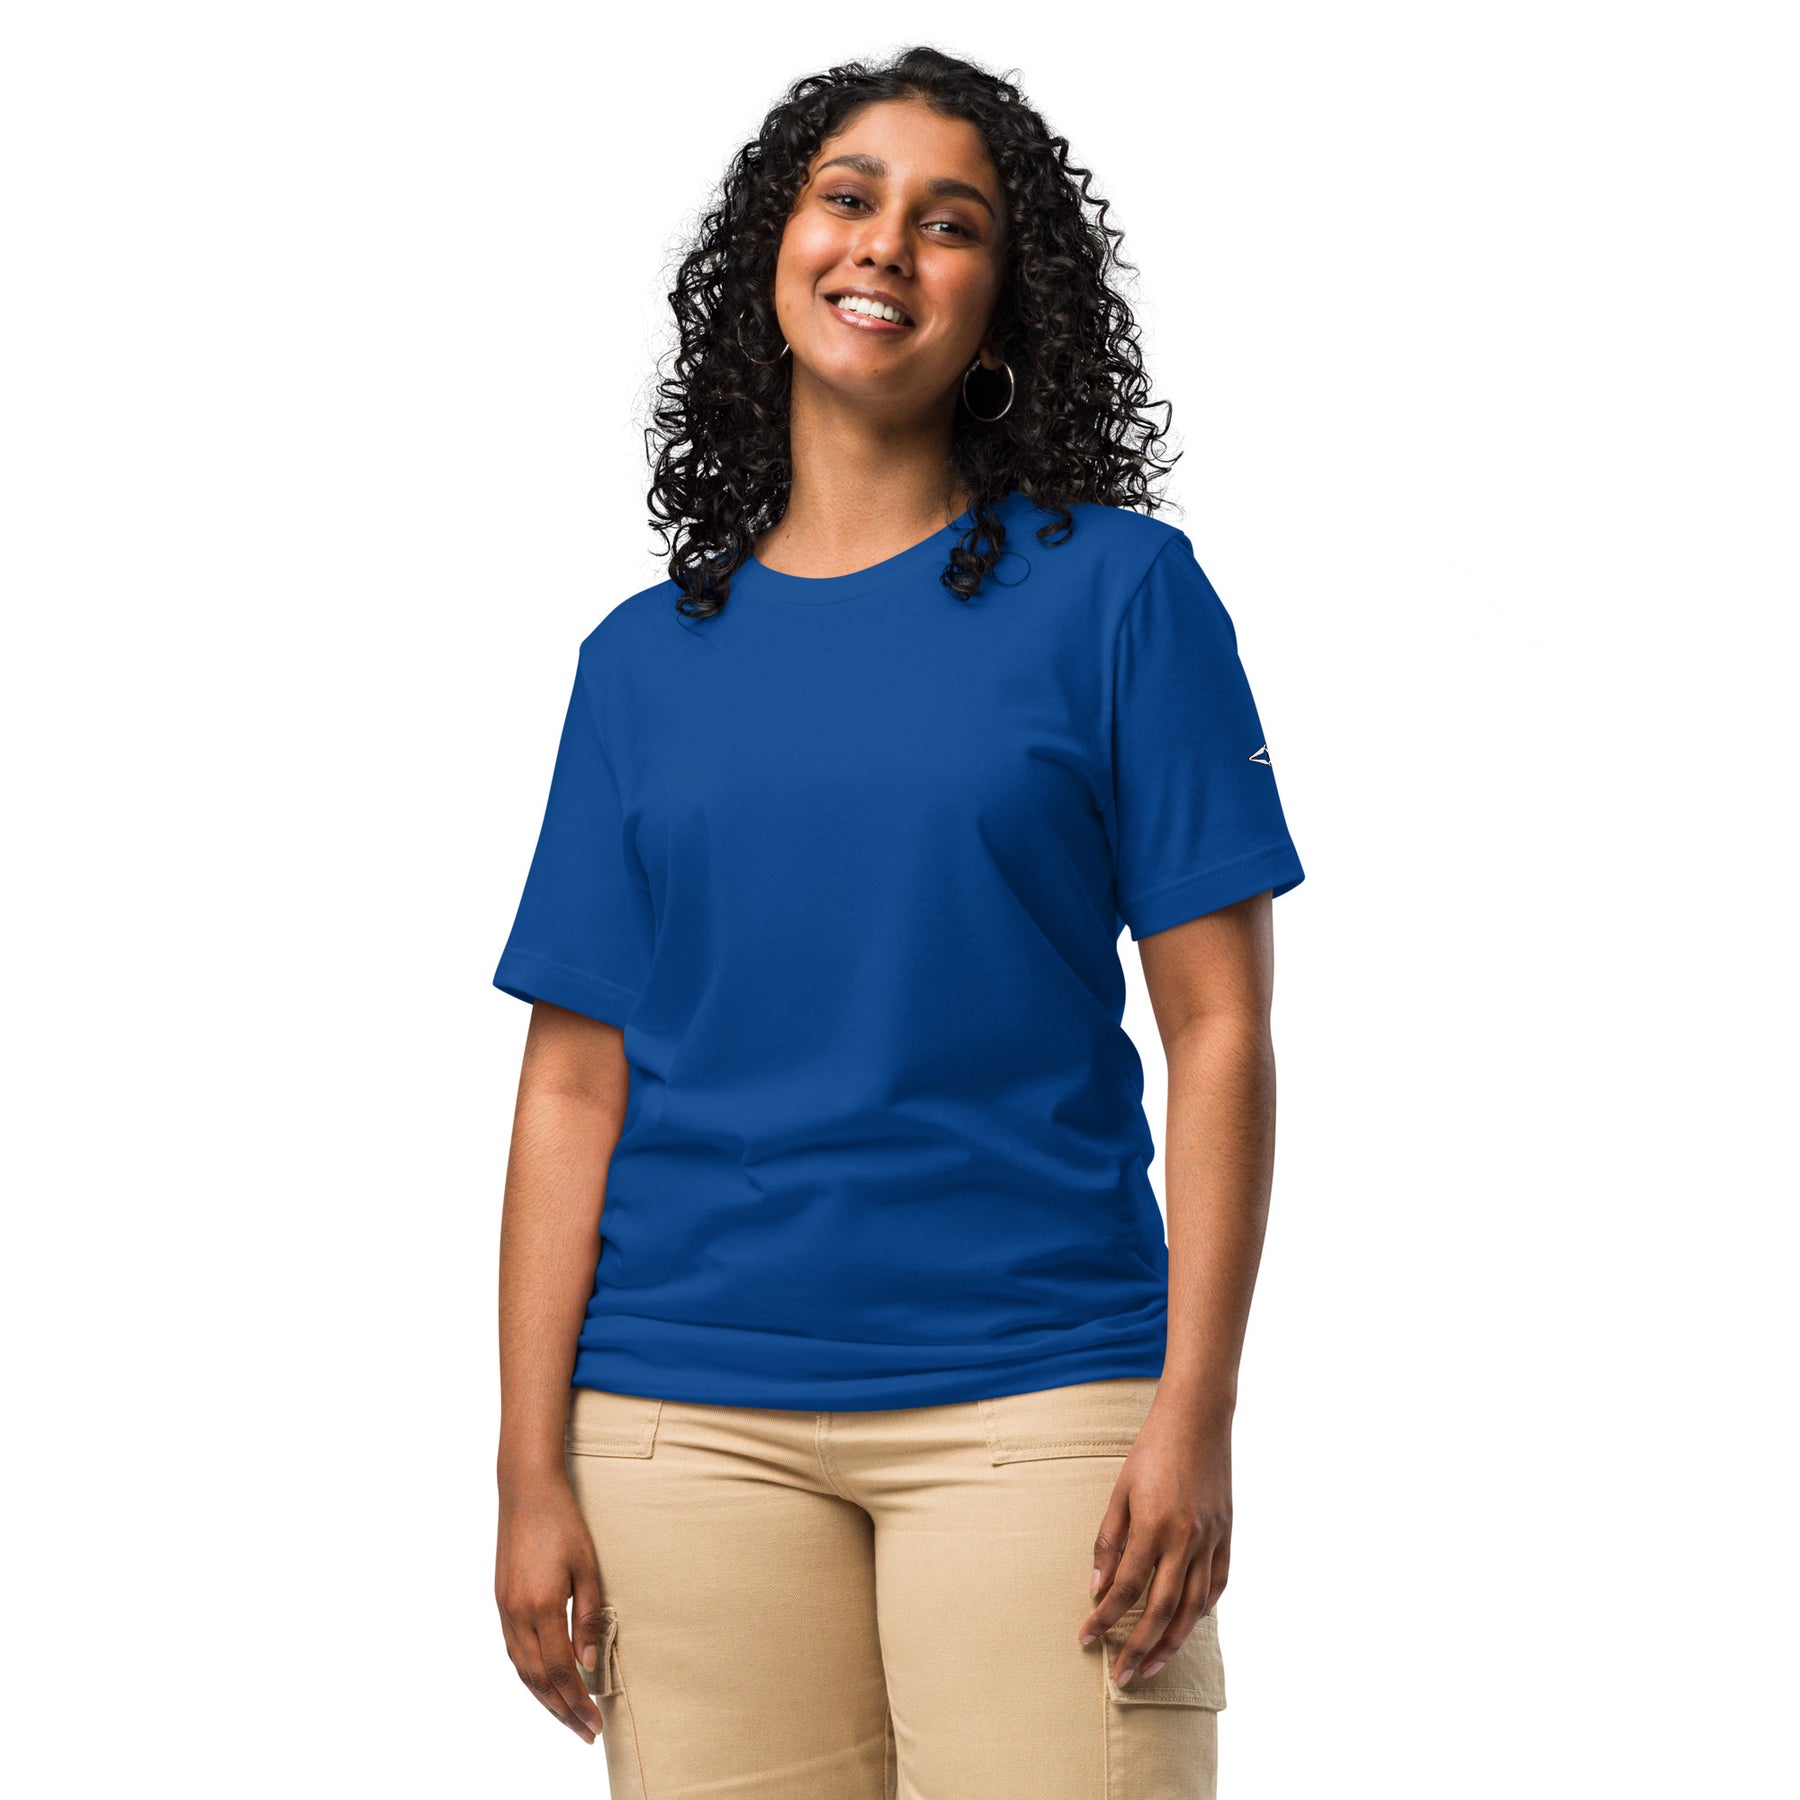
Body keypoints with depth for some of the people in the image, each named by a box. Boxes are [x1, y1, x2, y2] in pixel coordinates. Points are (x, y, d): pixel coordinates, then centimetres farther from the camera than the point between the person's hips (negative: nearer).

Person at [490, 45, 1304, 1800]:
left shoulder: (1116, 592, 4)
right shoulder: (644, 658, 11)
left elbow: (1218, 1028, -1)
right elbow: (574, 1086, 8)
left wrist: (1196, 1412, -9)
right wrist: (531, 1469, 1)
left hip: (1031, 1397, -2)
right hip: (688, 1421, 2)